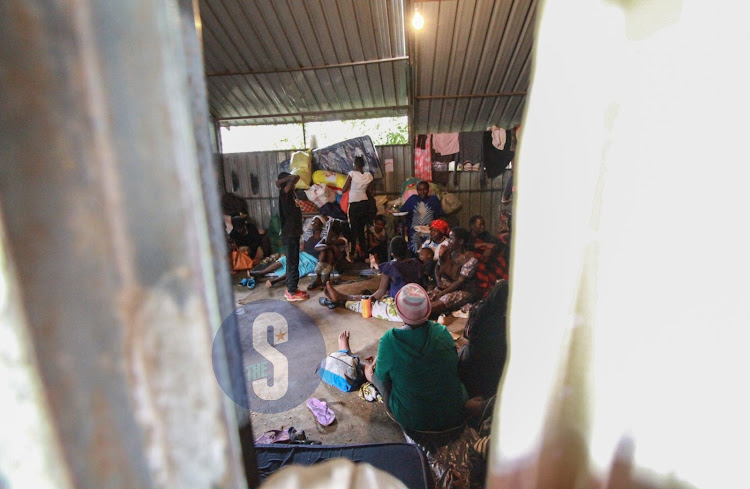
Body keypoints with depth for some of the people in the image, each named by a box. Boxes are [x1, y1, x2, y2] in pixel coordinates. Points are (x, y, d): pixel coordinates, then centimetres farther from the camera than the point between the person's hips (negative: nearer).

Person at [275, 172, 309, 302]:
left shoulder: (288, 195, 13)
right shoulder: (284, 193, -14)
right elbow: (296, 177, -23)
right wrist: (283, 180, -11)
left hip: (292, 234, 10)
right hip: (290, 235, -10)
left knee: (292, 263, 15)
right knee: (292, 263, -3)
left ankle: (291, 289, 25)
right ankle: (292, 293, 7)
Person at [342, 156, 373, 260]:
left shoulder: (352, 174, -10)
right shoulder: (368, 175, 2)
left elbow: (344, 190, -7)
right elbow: (368, 192, 9)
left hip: (354, 204, -4)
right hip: (364, 203, 4)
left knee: (354, 229, 3)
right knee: (361, 229, 14)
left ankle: (354, 252, 1)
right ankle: (363, 251, 18)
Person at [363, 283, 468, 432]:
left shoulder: (389, 340, -22)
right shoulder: (443, 332, -13)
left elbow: (383, 377, -6)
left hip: (412, 421, -2)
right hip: (455, 418, 3)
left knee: (370, 370, 16)